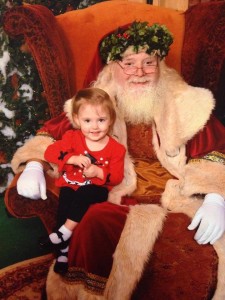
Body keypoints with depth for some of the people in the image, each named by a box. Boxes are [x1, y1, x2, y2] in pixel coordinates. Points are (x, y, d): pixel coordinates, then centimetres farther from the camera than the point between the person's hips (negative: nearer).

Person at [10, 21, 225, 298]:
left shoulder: (186, 103, 1)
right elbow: (55, 130, 11)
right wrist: (34, 165, -8)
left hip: (174, 193, 0)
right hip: (120, 194, 1)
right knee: (95, 221, -30)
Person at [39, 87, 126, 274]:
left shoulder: (116, 149, -5)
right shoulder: (72, 137, -2)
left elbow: (117, 177, -8)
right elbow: (50, 152, -12)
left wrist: (99, 172, -27)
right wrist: (73, 158, -27)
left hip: (97, 188, -1)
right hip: (70, 185, 1)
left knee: (85, 194, -33)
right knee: (65, 202, -26)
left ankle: (63, 233, -22)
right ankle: (64, 250, -15)